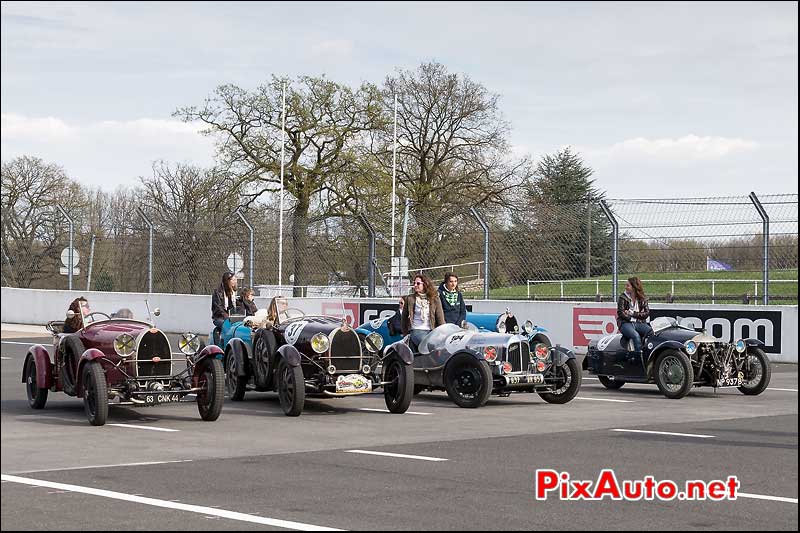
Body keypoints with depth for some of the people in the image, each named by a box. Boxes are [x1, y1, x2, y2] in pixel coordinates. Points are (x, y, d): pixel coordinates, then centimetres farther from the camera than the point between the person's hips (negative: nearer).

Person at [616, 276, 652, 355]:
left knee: (650, 331, -28)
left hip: (639, 323, 3)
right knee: (636, 336, -34)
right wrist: (631, 319, -11)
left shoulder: (642, 299, 12)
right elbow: (620, 312, -3)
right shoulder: (623, 297, 6)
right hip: (625, 323, -3)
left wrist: (633, 314, -8)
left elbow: (646, 313, 3)